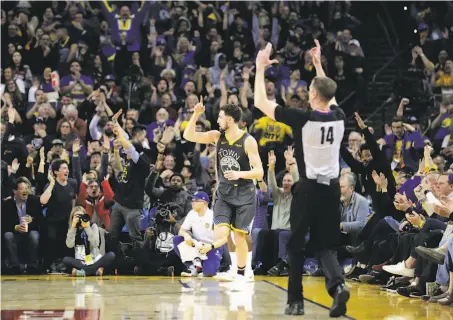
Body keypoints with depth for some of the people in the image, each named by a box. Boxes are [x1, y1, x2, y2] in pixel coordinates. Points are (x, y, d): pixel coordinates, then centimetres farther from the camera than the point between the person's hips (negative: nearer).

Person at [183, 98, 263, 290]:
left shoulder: (248, 141, -14)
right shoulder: (217, 136, 0)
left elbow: (259, 173, -16)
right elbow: (188, 136, -1)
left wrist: (239, 174, -32)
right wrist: (196, 115, -13)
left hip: (244, 195, -3)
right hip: (224, 193, 3)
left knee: (239, 238, 2)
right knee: (220, 236, -14)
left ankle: (240, 275, 20)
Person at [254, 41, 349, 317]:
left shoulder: (302, 119, -13)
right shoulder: (339, 117, 1)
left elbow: (261, 102, -6)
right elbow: (329, 95, 26)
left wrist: (261, 68, 3)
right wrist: (318, 64, 32)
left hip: (308, 188, -4)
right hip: (332, 188, 4)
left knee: (296, 245, 10)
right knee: (326, 245, 10)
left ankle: (296, 301, 12)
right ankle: (338, 284, -17)